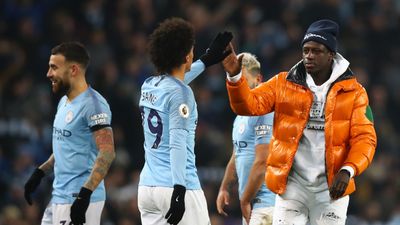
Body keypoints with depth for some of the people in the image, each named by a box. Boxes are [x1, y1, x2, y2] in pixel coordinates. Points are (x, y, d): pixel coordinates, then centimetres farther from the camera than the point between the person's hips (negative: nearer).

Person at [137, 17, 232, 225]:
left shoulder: (148, 87, 12)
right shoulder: (180, 93, -11)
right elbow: (177, 144, -19)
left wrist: (207, 60, 46)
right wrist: (179, 190, -24)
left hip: (147, 187, 8)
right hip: (176, 187, -8)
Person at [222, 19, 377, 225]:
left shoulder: (353, 92, 1)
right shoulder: (283, 84, 5)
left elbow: (364, 138, -4)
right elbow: (249, 104, -6)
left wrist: (347, 170, -20)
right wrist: (234, 76, -25)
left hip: (331, 187, 0)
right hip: (291, 184, 0)